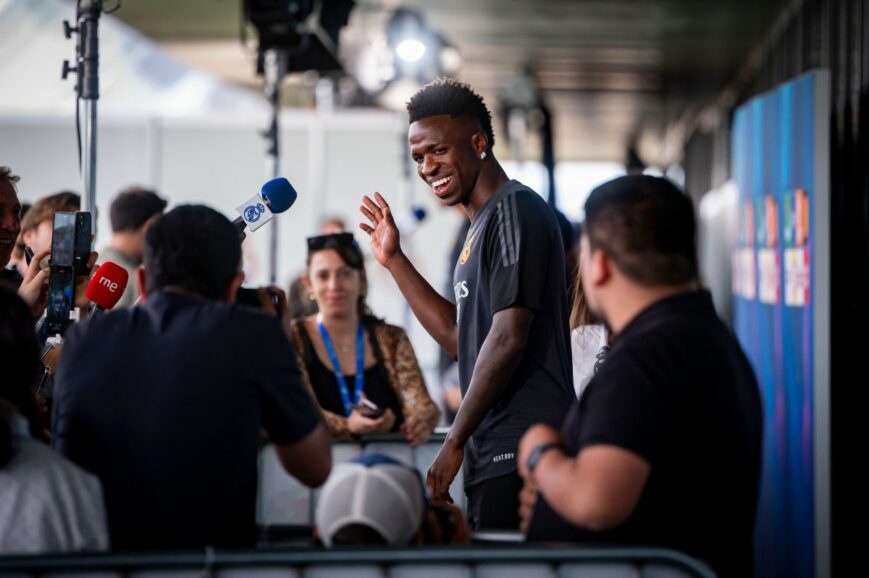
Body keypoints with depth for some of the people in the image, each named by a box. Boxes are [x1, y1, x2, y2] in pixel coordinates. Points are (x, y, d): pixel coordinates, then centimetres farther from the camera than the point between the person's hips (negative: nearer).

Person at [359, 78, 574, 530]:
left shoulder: (514, 211, -10)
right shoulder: (483, 224, 20)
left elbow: (507, 339, -17)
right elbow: (461, 337, 23)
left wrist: (454, 442, -13)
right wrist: (393, 260, 21)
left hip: (520, 452, -10)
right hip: (494, 456, 10)